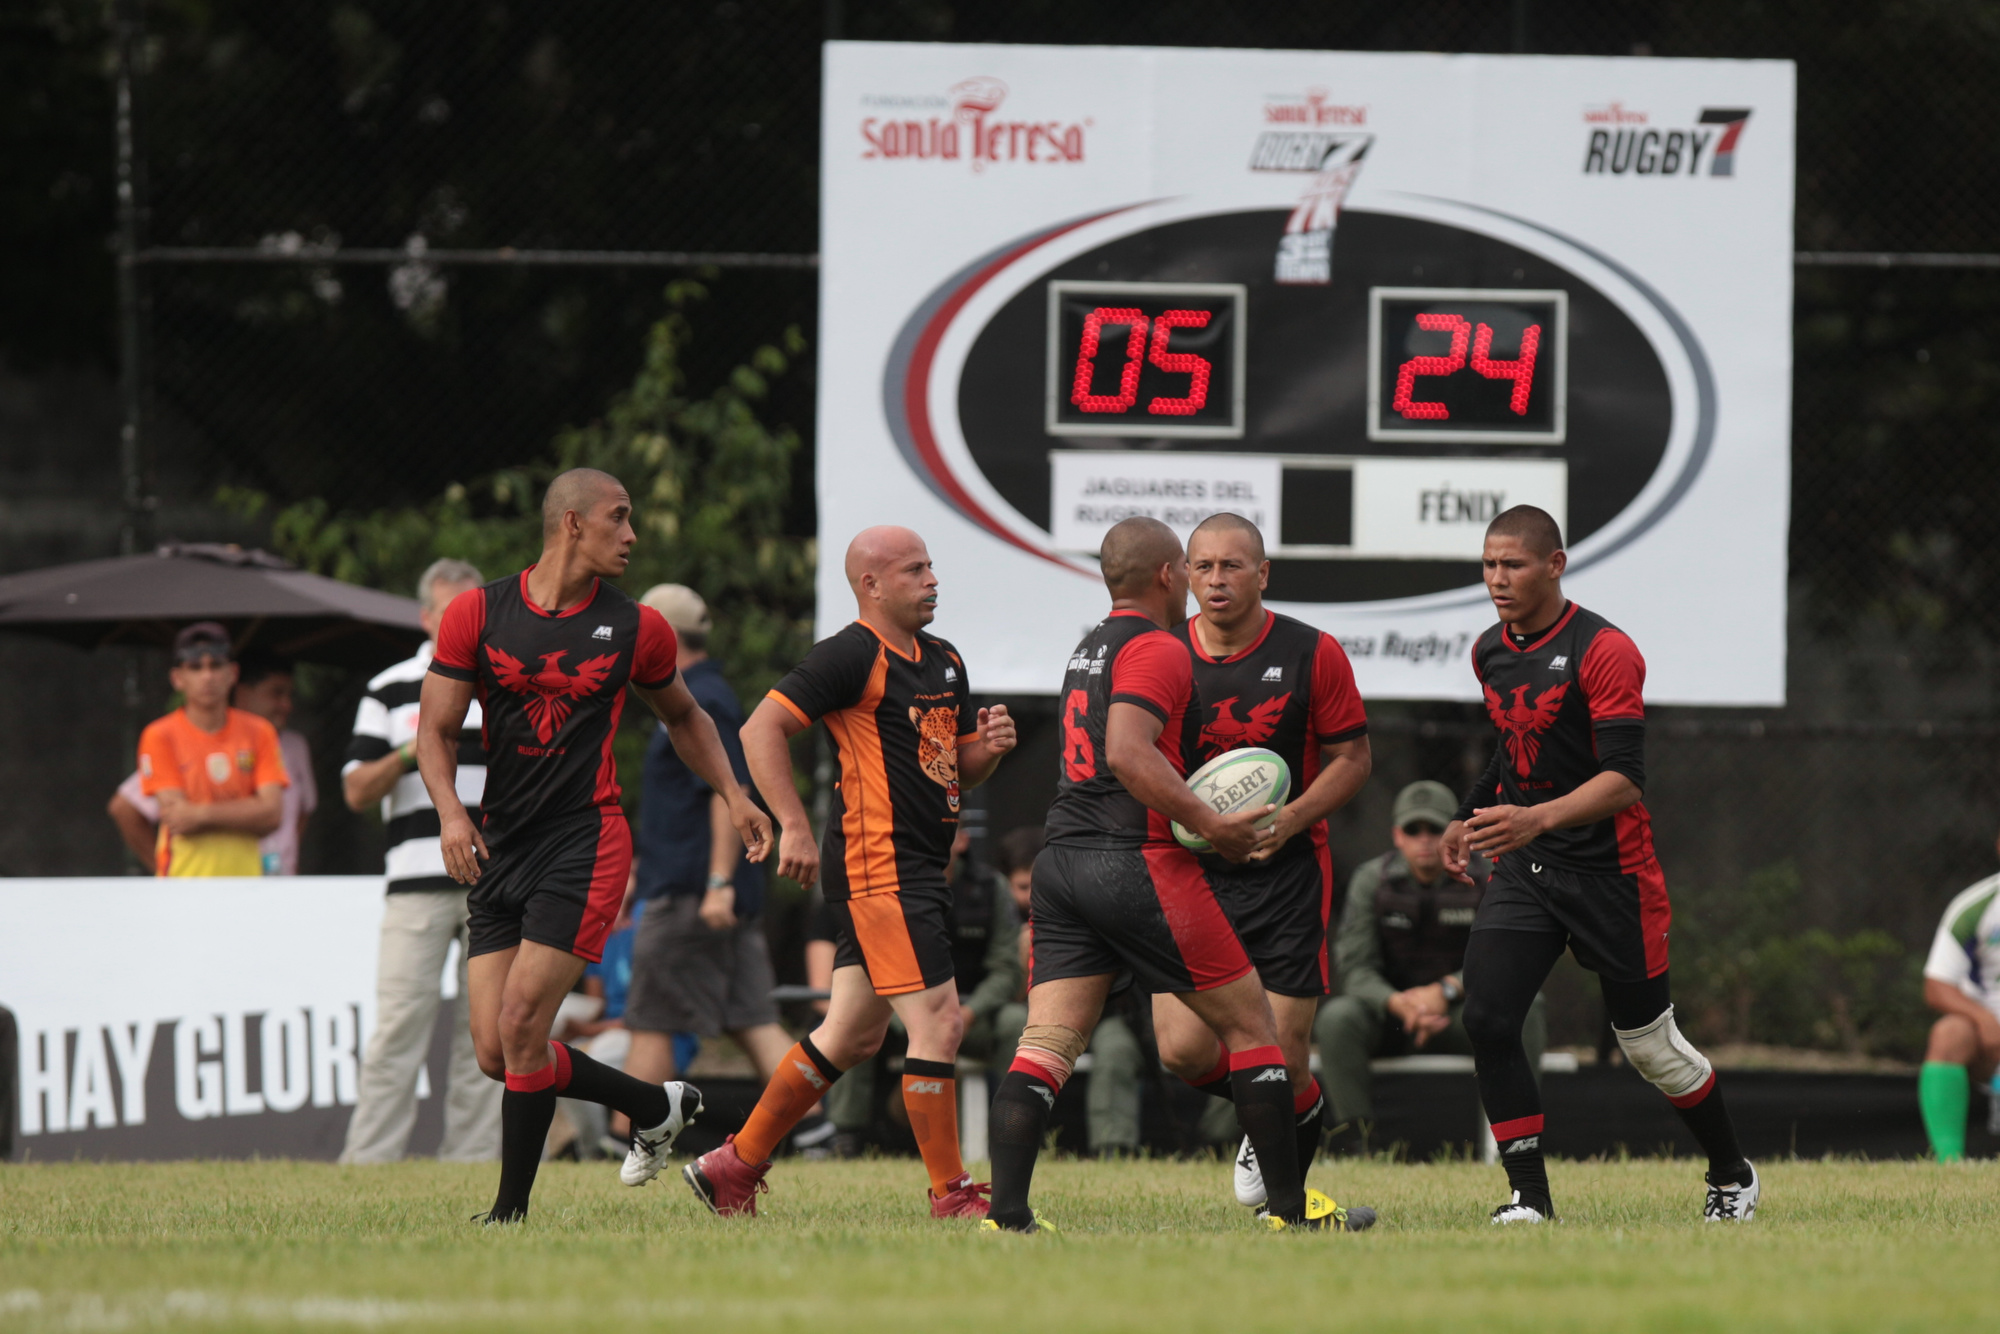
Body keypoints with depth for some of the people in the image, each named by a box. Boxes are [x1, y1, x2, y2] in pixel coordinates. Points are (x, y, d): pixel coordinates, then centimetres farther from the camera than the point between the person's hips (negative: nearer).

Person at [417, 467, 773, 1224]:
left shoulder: (636, 629, 5)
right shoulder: (478, 615, 2)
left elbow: (682, 717, 23)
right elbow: (435, 730, 3)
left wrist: (733, 796, 13)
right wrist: (451, 812, -14)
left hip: (586, 844, -3)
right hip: (500, 850, 3)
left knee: (520, 1027, -15)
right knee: (494, 1054, 1)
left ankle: (512, 1211, -4)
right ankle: (657, 1107, 23)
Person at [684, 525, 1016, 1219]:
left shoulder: (944, 661, 17)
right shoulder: (853, 656, -10)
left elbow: (959, 769, 24)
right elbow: (762, 728, -14)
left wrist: (988, 746, 1)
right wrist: (795, 826, -20)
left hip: (918, 870, 10)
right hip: (877, 868, -10)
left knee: (853, 1034, 14)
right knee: (938, 1022, -12)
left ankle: (735, 1164, 22)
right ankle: (951, 1194, -6)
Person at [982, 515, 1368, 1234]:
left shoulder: (1089, 650, 20)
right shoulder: (1157, 650, -9)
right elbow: (1128, 753, -22)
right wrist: (1212, 824, -19)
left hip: (1061, 863, 8)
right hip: (1136, 865, -8)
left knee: (1048, 1041, -1)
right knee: (1249, 1021, 4)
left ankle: (1006, 1214, -15)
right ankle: (1292, 1206, 6)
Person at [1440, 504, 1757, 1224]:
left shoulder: (1603, 651, -16)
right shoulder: (1489, 652, 8)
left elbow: (1624, 781, -24)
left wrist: (1539, 818, -37)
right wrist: (1467, 818, 21)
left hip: (1608, 871, -6)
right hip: (1521, 870, 6)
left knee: (1649, 1043, 4)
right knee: (1487, 1018, -14)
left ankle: (1732, 1175, 28)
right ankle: (1529, 1195, -6)